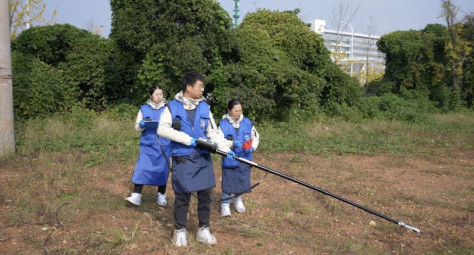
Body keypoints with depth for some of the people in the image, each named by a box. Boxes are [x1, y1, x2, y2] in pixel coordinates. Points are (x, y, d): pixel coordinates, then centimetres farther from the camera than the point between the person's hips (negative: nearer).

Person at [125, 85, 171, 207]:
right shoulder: (144, 109, 6)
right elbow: (137, 127, 7)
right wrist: (143, 124, -15)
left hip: (164, 145, 0)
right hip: (147, 144, 0)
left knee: (162, 170, 6)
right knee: (141, 169, -8)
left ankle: (162, 196, 21)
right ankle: (136, 196, -5)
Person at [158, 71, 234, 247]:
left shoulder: (204, 107, 7)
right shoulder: (173, 107, -3)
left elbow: (213, 132, 10)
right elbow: (162, 129, -12)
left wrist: (225, 149, -5)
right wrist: (188, 139, -17)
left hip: (203, 158, 4)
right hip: (182, 159, -4)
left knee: (205, 194, 7)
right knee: (182, 196, 5)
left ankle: (204, 230, 22)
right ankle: (180, 231, 21)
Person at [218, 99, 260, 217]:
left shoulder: (248, 123, 1)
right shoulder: (223, 124, -8)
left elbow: (255, 137, 9)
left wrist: (252, 147, -9)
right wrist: (232, 144, -25)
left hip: (244, 159, 3)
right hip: (229, 160, -3)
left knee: (242, 180, 13)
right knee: (228, 182, 4)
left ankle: (237, 200, 38)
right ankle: (225, 204, 21)